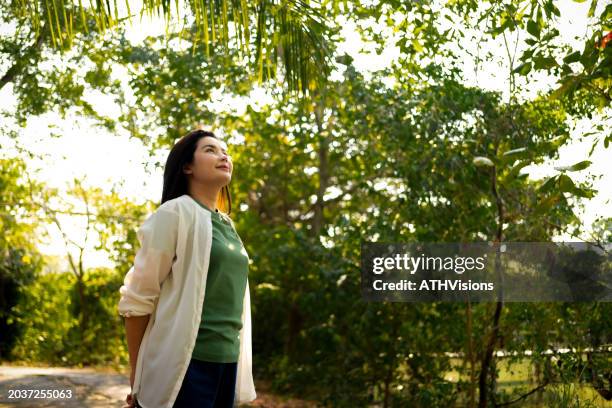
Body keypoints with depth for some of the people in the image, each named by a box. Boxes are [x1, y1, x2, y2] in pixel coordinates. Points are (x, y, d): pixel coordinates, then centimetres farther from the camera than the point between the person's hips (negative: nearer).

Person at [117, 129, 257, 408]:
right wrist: (137, 379, -7)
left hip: (227, 363, 7)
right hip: (184, 363, -7)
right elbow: (136, 299, -10)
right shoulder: (175, 213, -8)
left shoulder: (228, 225, 13)